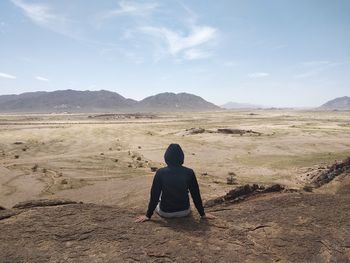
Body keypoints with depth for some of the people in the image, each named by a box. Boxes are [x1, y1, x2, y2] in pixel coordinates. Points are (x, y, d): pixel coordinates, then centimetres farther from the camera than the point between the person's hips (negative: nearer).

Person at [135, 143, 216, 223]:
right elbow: (196, 195, -7)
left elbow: (154, 195, -10)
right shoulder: (189, 173, -15)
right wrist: (202, 214, 6)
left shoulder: (160, 173, -16)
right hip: (184, 212, 1)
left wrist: (148, 215, 2)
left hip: (165, 213, 0)